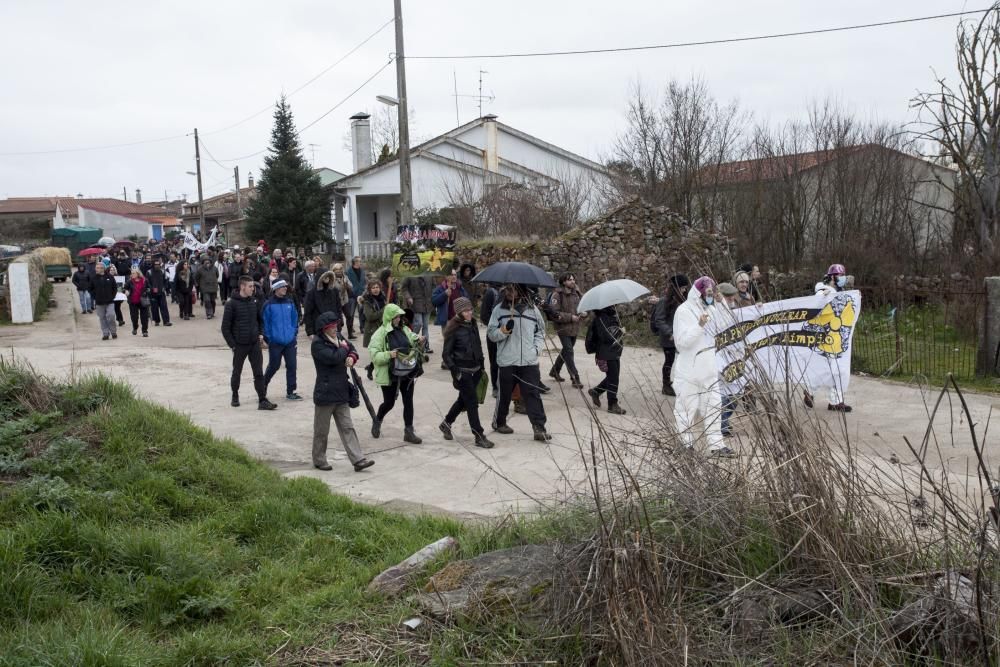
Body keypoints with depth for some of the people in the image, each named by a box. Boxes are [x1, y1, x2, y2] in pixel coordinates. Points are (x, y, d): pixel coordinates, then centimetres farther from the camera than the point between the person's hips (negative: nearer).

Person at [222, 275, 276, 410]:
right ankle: (235, 397, 31)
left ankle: (262, 400, -3)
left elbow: (260, 319, 19)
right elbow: (225, 327, -7)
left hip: (255, 344, 3)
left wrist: (260, 334, 4)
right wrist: (232, 345, -10)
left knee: (259, 373, -2)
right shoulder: (232, 304, -9)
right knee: (237, 373, 12)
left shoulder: (254, 302, 5)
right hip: (239, 345, -3)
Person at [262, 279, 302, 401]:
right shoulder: (269, 305, -8)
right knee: (274, 366, 7)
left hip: (290, 341, 4)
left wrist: (294, 333, 7)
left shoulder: (290, 303, 6)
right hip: (275, 342, -4)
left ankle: (290, 392, 11)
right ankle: (263, 385, 31)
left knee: (291, 366, 2)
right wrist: (268, 338, -5)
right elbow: (265, 322, -4)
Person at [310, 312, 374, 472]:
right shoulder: (318, 344, -14)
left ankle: (358, 460, 2)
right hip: (325, 394, -7)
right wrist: (344, 348, -9)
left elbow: (352, 349, 20)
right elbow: (333, 358, -27)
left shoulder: (338, 339, 10)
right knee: (321, 430, 7)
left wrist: (352, 357, -4)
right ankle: (319, 460, 22)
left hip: (341, 392, 7)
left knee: (347, 428, 5)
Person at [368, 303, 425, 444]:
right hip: (389, 375, -5)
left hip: (407, 373, 5)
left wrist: (419, 340, -4)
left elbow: (412, 339, 19)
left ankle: (409, 432, 14)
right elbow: (374, 355, -16)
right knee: (389, 403, 9)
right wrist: (388, 355, -31)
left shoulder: (404, 329, 3)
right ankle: (377, 421, 38)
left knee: (408, 402, 6)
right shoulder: (380, 334, -12)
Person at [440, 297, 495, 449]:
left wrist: (482, 366, 15)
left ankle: (446, 423, 36)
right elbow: (446, 354, -10)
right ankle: (479, 436, 0)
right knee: (472, 402, -5)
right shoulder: (454, 329, -13)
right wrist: (455, 372, -16)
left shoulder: (473, 325, 6)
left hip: (475, 369, 7)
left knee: (464, 399, 17)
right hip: (462, 371, -7)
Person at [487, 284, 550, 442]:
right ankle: (499, 422, 30)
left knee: (533, 394, -3)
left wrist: (537, 348, 1)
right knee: (504, 394, 10)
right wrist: (504, 330, -17)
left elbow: (540, 331, 16)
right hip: (507, 361, 0)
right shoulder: (499, 310, 3)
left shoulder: (532, 309, 7)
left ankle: (539, 428, -3)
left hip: (529, 362, 1)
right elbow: (491, 333, 2)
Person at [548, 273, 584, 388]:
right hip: (563, 327, -7)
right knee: (569, 352, -9)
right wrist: (570, 317, -19)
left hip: (574, 328, 7)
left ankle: (554, 371, 35)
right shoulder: (558, 294, -12)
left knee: (566, 351, 17)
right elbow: (554, 313, -17)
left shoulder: (577, 294, 10)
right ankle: (575, 378, -7)